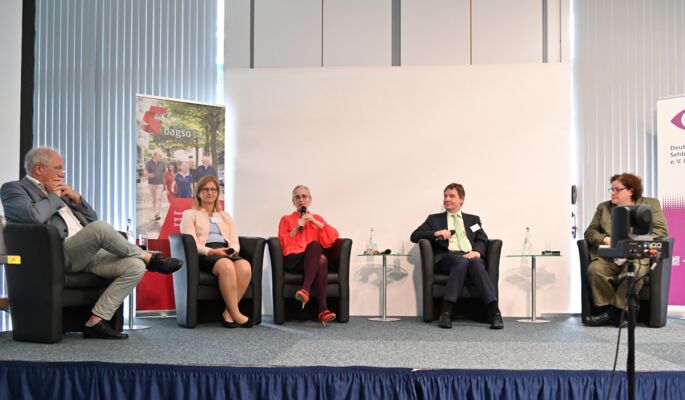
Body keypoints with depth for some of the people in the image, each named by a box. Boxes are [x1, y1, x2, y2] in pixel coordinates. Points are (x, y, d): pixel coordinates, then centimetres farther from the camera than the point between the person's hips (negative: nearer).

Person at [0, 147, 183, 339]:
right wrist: (53, 196, -3)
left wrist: (76, 198, 9)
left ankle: (95, 322, -16)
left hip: (86, 253, 8)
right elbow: (34, 216, -21)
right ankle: (148, 258, -8)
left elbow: (92, 220, 25)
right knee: (101, 227, -33)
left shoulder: (57, 191, 26)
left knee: (135, 266, -14)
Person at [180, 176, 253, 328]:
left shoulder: (225, 216, 31)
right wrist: (211, 251, -18)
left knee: (245, 266, -33)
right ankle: (235, 314, -35)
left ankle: (228, 313, -28)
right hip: (203, 255, -4)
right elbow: (191, 243, 0)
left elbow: (235, 243, 19)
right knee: (226, 265, -39)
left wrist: (232, 250, -7)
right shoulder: (189, 214, 17)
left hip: (227, 253, 4)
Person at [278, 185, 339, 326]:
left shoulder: (317, 218, 24)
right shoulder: (286, 219, 18)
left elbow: (334, 236, 8)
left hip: (314, 260, 2)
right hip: (294, 261, -2)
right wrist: (296, 228, -4)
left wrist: (315, 222, 0)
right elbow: (283, 245, 6)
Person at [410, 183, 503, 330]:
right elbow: (414, 236, 14)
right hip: (446, 257, -1)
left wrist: (477, 251, -11)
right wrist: (435, 233, -4)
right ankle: (446, 312, -44)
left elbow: (482, 240, 12)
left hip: (470, 255, 1)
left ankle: (494, 312, -47)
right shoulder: (434, 219, 25)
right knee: (462, 261, -37)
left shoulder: (473, 219, 28)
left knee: (476, 263, -35)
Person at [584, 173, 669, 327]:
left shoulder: (651, 204, 12)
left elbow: (661, 230, 0)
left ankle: (613, 312, -23)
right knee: (594, 270, -30)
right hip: (608, 256, 3)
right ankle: (609, 311, -18)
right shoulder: (603, 207, 20)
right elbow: (590, 231, 15)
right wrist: (605, 239, -8)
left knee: (634, 272, -36)